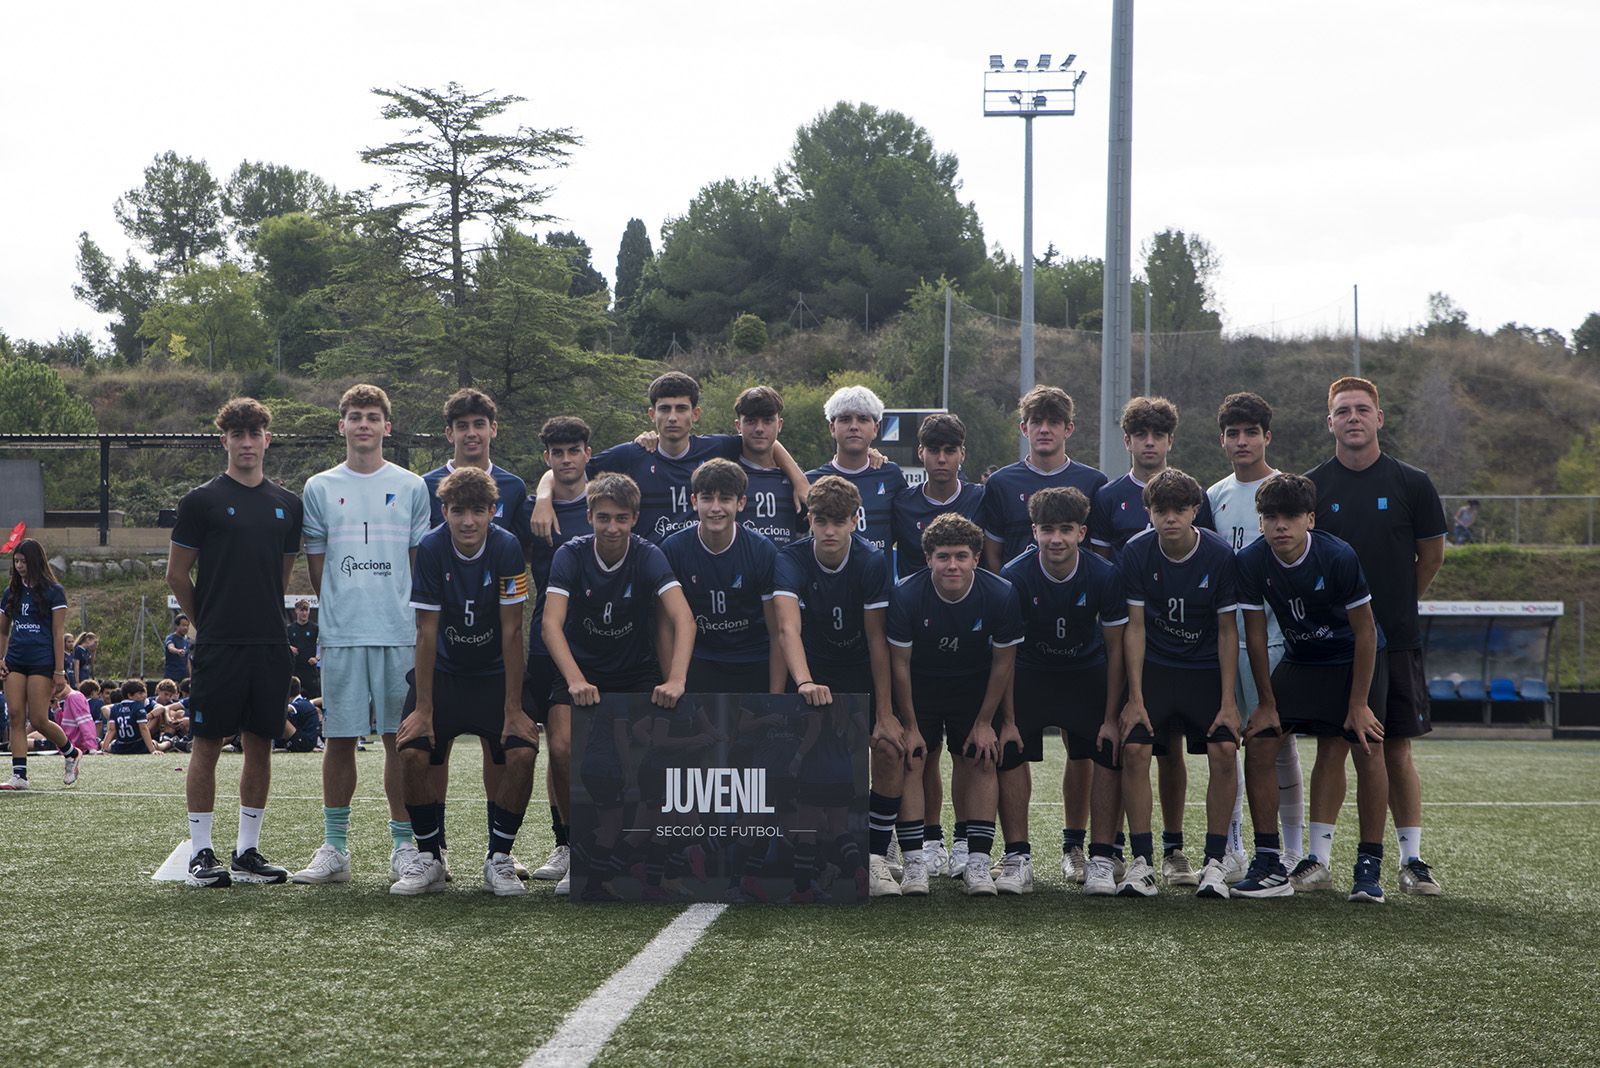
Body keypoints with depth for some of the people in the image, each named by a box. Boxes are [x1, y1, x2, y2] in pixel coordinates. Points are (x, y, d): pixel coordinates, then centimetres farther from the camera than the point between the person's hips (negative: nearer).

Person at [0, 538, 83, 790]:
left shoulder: (53, 591, -3)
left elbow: (58, 633, -6)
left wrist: (59, 671, -11)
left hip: (42, 662, -5)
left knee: (38, 720, -6)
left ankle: (72, 754, 19)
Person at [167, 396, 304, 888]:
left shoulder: (287, 504, 11)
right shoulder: (201, 500, -1)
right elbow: (177, 574, 3)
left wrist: (261, 615, 14)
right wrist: (210, 620, 8)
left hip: (270, 644, 4)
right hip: (219, 647, -4)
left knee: (260, 745, 6)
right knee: (208, 744, -2)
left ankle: (248, 851, 13)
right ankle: (201, 853, 5)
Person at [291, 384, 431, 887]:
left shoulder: (411, 487, 7)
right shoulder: (319, 488, 9)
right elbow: (316, 564, 12)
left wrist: (424, 624, 3)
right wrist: (339, 611, 5)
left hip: (400, 633, -1)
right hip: (340, 633, 1)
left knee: (400, 738, 1)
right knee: (339, 738, 2)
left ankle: (403, 846, 7)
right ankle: (334, 849, 8)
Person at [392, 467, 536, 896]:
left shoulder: (508, 549, -17)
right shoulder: (431, 550, -16)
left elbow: (511, 632, -14)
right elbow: (427, 632, -13)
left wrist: (514, 709, -15)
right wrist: (422, 708, -15)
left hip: (494, 674, 0)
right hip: (442, 672, 0)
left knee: (522, 752, -21)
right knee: (413, 752, -19)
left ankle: (498, 859, -3)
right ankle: (428, 857, 1)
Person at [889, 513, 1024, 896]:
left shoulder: (1001, 594, -22)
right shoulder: (905, 595, -25)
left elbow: (1003, 662, -9)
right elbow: (899, 663, -14)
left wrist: (985, 722, -5)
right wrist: (911, 725, -10)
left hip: (975, 687, 1)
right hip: (919, 686, -1)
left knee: (980, 762, -7)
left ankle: (977, 862, -6)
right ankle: (914, 861, -9)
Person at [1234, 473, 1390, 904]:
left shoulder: (1339, 557, -27)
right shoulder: (1251, 561, -18)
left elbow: (1365, 631, -18)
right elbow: (1255, 633, -7)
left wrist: (1358, 704, -16)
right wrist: (1267, 703, -5)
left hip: (1355, 659, -3)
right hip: (1299, 660, 3)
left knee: (1368, 750, -15)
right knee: (1257, 744, -8)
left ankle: (1370, 867, -6)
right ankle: (1270, 865, -2)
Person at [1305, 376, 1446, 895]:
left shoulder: (1411, 484, 2)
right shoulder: (1310, 486, 2)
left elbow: (1431, 555, 12)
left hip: (1395, 639, 0)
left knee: (1397, 750, 2)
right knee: (1330, 749, 1)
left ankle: (1412, 860, 8)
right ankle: (1318, 859, 5)